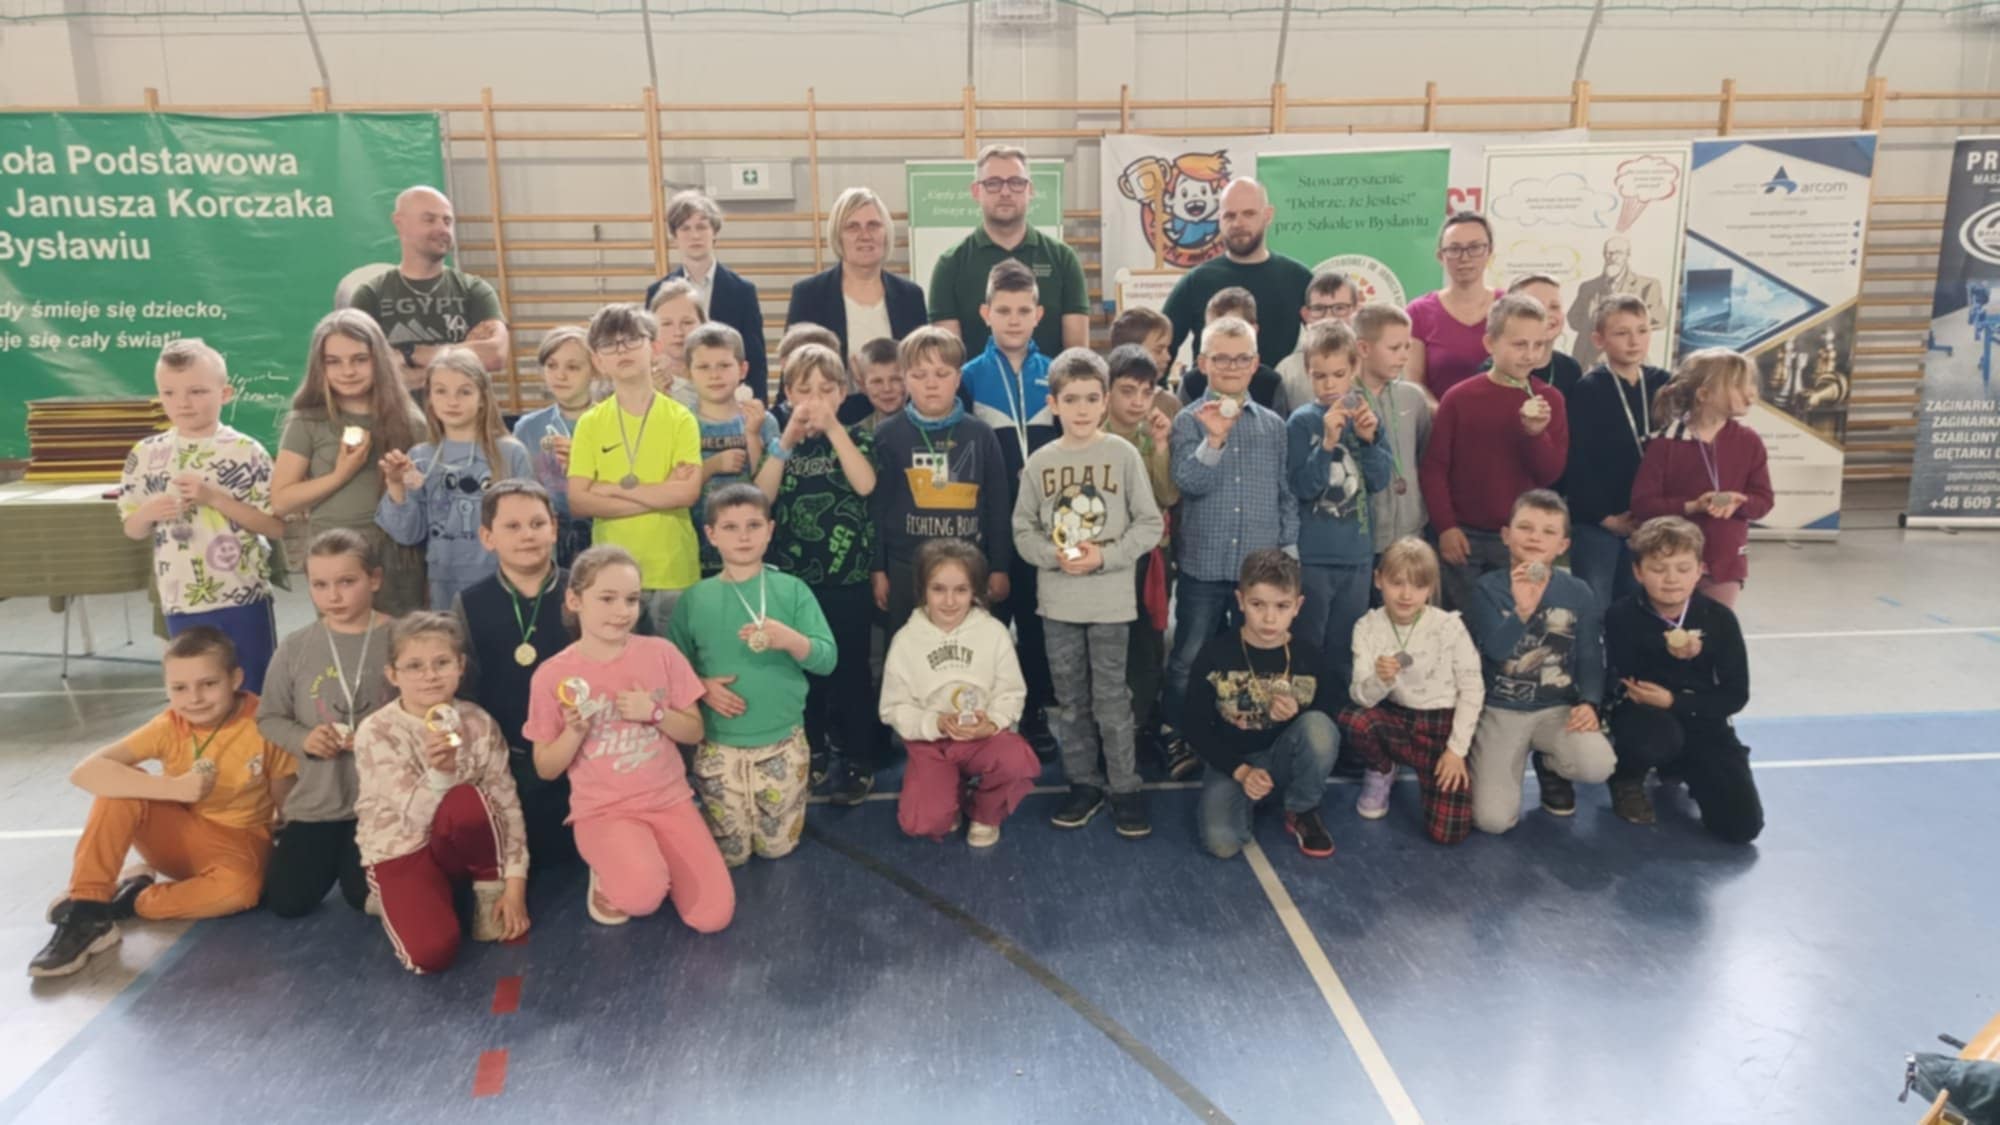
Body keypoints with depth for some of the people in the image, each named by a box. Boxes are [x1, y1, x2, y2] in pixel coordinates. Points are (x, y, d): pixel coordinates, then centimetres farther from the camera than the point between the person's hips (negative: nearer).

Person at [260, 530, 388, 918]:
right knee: (287, 902, 3)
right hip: (316, 800, 3)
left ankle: (351, 855, 33)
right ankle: (308, 850, 35)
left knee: (367, 897, -1)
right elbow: (269, 718, 7)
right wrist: (303, 739, -12)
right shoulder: (295, 647, -2)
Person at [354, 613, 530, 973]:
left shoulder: (478, 723, -7)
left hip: (459, 845, 2)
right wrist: (439, 772, -43)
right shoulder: (376, 732, -15)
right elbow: (415, 818, -23)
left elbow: (507, 804, -7)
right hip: (401, 851, -2)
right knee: (432, 953, -28)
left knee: (467, 800, -35)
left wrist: (514, 883, -15)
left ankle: (489, 888, -8)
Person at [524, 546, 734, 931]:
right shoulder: (552, 676, -8)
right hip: (603, 810, -2)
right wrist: (575, 731, -20)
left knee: (712, 917, -11)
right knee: (643, 894, -31)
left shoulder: (661, 653, -4)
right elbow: (546, 769, 0)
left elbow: (694, 731, 3)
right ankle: (608, 879, 5)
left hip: (669, 800, 2)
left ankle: (650, 857, 16)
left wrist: (654, 713, -16)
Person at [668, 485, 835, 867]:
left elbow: (827, 659, -8)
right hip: (719, 747, 1)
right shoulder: (696, 598, -2)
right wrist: (700, 686, -16)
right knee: (729, 855, 11)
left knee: (778, 847, 13)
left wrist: (791, 640, -27)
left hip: (783, 743, 0)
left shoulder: (792, 589, -4)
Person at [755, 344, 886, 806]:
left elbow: (864, 484, -19)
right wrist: (787, 440, -16)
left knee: (850, 671, 3)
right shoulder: (783, 442, 6)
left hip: (849, 578, -2)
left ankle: (858, 762, 15)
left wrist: (832, 427, -19)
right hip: (794, 578, 3)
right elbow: (761, 498, -9)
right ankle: (811, 754, 27)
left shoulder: (856, 436, 0)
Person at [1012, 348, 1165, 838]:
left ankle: (1126, 789, 18)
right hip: (1057, 601, 3)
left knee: (1111, 700, 3)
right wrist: (1055, 555, -13)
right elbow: (1023, 531, 5)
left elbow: (1150, 524, -3)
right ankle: (1083, 783, 26)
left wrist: (1104, 556, -14)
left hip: (1111, 600, -3)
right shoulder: (1040, 462, 2)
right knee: (1069, 700, 13)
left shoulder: (1124, 454, -4)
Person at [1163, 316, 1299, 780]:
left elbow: (1287, 494, 9)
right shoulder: (1189, 420, -1)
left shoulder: (1273, 425, 6)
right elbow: (1188, 483, -13)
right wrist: (1214, 439, -26)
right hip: (1203, 567, -2)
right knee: (1188, 663, 6)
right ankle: (1184, 739, 23)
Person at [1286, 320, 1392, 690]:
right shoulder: (1302, 421, -6)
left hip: (1357, 552, 4)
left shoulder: (1365, 416, 5)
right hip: (1312, 555, -4)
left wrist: (1369, 439, -13)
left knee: (1344, 653, 14)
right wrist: (1328, 442, -25)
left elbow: (1379, 482, 0)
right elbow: (1302, 488, -15)